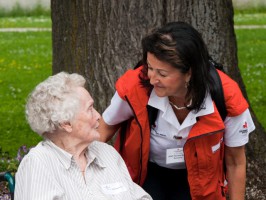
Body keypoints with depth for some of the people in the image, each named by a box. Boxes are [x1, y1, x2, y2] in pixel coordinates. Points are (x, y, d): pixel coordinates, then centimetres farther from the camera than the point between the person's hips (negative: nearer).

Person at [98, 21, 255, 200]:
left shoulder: (226, 98, -29)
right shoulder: (134, 86, -30)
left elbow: (235, 163, -14)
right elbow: (108, 126, -7)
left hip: (197, 179, 0)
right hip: (146, 172, 0)